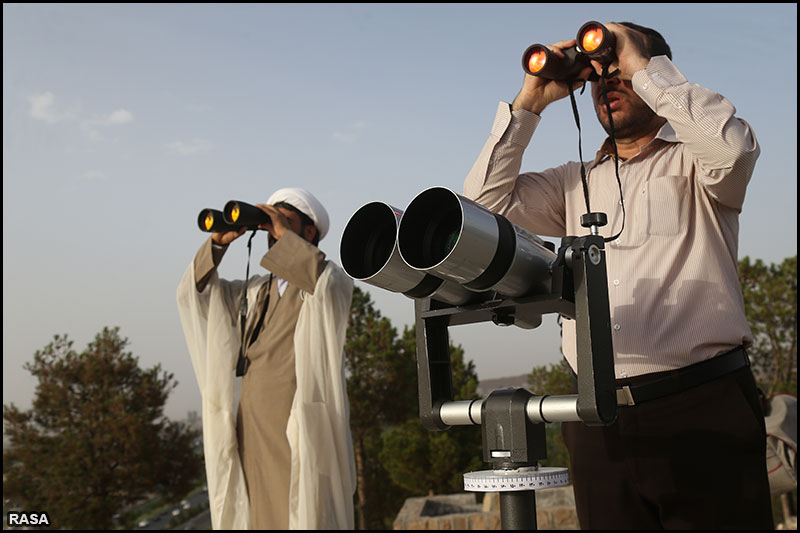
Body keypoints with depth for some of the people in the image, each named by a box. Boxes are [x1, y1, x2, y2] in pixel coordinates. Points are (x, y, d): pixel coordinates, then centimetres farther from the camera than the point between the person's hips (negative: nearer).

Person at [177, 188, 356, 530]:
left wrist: (286, 235, -13)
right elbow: (194, 292, 17)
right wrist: (218, 242, 4)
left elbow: (327, 282, -23)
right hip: (253, 434, 5)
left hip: (302, 434, -5)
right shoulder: (257, 290, 19)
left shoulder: (331, 281, 2)